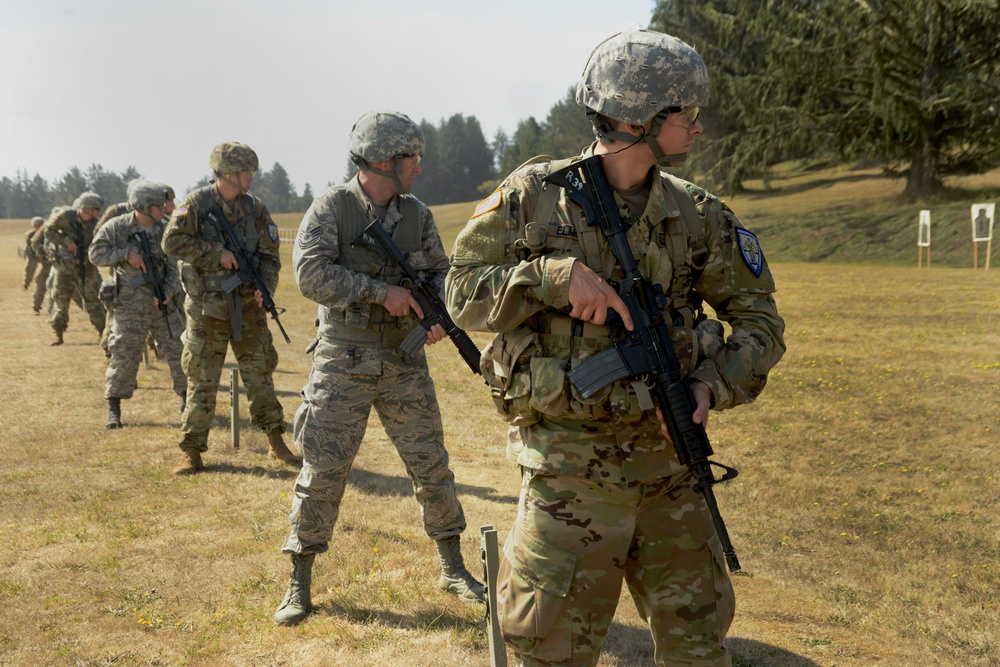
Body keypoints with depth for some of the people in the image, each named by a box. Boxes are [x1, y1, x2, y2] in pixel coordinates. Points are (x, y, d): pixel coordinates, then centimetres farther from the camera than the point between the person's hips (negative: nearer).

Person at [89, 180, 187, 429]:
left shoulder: (165, 231, 2)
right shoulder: (116, 227, -5)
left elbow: (173, 268, 2)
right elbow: (96, 253, -6)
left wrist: (168, 293, -14)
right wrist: (126, 253, -17)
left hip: (162, 304, 3)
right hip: (130, 307, -3)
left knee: (178, 351, 4)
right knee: (124, 357, -4)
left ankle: (187, 399, 20)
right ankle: (113, 408, 8)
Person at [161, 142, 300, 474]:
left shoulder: (255, 208, 5)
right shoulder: (196, 204, -6)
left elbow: (269, 255, 7)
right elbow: (172, 241, -15)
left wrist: (266, 287, -10)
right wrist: (217, 254, -18)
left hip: (248, 306, 4)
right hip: (207, 307, -3)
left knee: (260, 375, 10)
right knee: (202, 381, 1)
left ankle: (276, 443, 21)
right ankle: (192, 452, 10)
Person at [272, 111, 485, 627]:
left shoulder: (418, 215, 6)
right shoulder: (332, 208, -8)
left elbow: (439, 270, 13)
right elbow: (311, 273, -19)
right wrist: (381, 291, -21)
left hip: (405, 364, 4)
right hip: (343, 365, -4)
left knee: (432, 467, 8)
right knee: (322, 473, 0)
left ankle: (453, 569, 24)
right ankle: (299, 584, 13)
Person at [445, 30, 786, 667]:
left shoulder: (697, 215, 3)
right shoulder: (534, 195, -5)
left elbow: (760, 319, 7)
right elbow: (464, 291, -5)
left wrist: (712, 386, -11)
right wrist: (555, 277, -20)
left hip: (668, 459, 4)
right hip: (569, 466, -3)